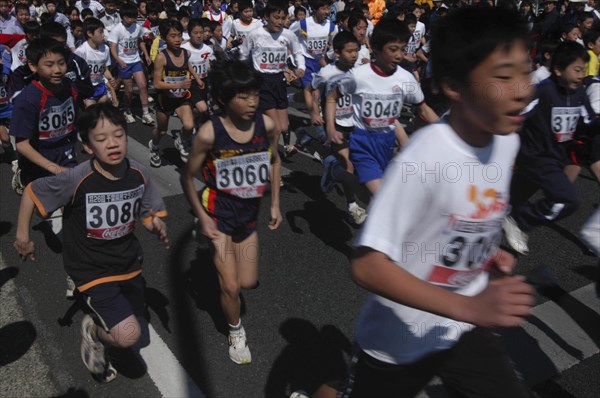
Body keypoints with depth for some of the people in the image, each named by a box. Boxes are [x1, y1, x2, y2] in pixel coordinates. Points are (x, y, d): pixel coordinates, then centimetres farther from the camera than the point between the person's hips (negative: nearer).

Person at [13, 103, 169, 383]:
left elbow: (147, 213, -1)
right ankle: (93, 331, 16)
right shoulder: (77, 179, -26)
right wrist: (22, 236, -1)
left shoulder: (139, 174, -13)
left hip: (129, 263, 5)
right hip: (92, 270, -5)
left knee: (136, 321, 24)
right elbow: (31, 192, -10)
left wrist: (157, 226, -23)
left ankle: (98, 317, 55)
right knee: (128, 335, -18)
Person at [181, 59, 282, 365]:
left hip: (249, 211, 4)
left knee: (248, 282, 11)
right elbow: (188, 178, -8)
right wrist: (202, 218, -10)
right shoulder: (209, 133, -22)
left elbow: (274, 161, 7)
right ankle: (236, 332, 29)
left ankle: (220, 260, 45)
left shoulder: (267, 125, -12)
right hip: (219, 211, -4)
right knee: (231, 286, -1)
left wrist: (275, 204, 6)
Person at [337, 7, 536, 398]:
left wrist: (491, 252, -3)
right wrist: (469, 307, -37)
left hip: (466, 328, 5)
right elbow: (368, 266, -31)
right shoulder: (425, 157, -29)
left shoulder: (507, 142, -7)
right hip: (401, 337, -5)